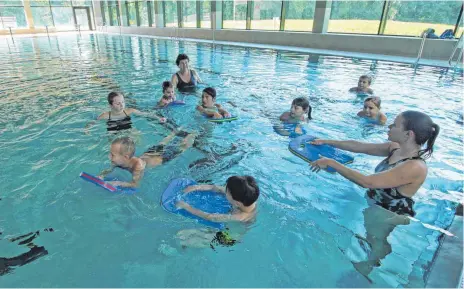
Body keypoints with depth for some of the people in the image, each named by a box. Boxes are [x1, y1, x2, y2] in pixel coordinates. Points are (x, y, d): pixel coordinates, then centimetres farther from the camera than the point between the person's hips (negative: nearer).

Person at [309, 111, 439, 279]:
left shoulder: (415, 167, -32)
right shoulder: (395, 148, -8)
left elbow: (366, 182, -36)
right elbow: (359, 147, -1)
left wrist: (331, 163, -31)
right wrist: (326, 142, 0)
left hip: (388, 220, -7)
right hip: (374, 208, 7)